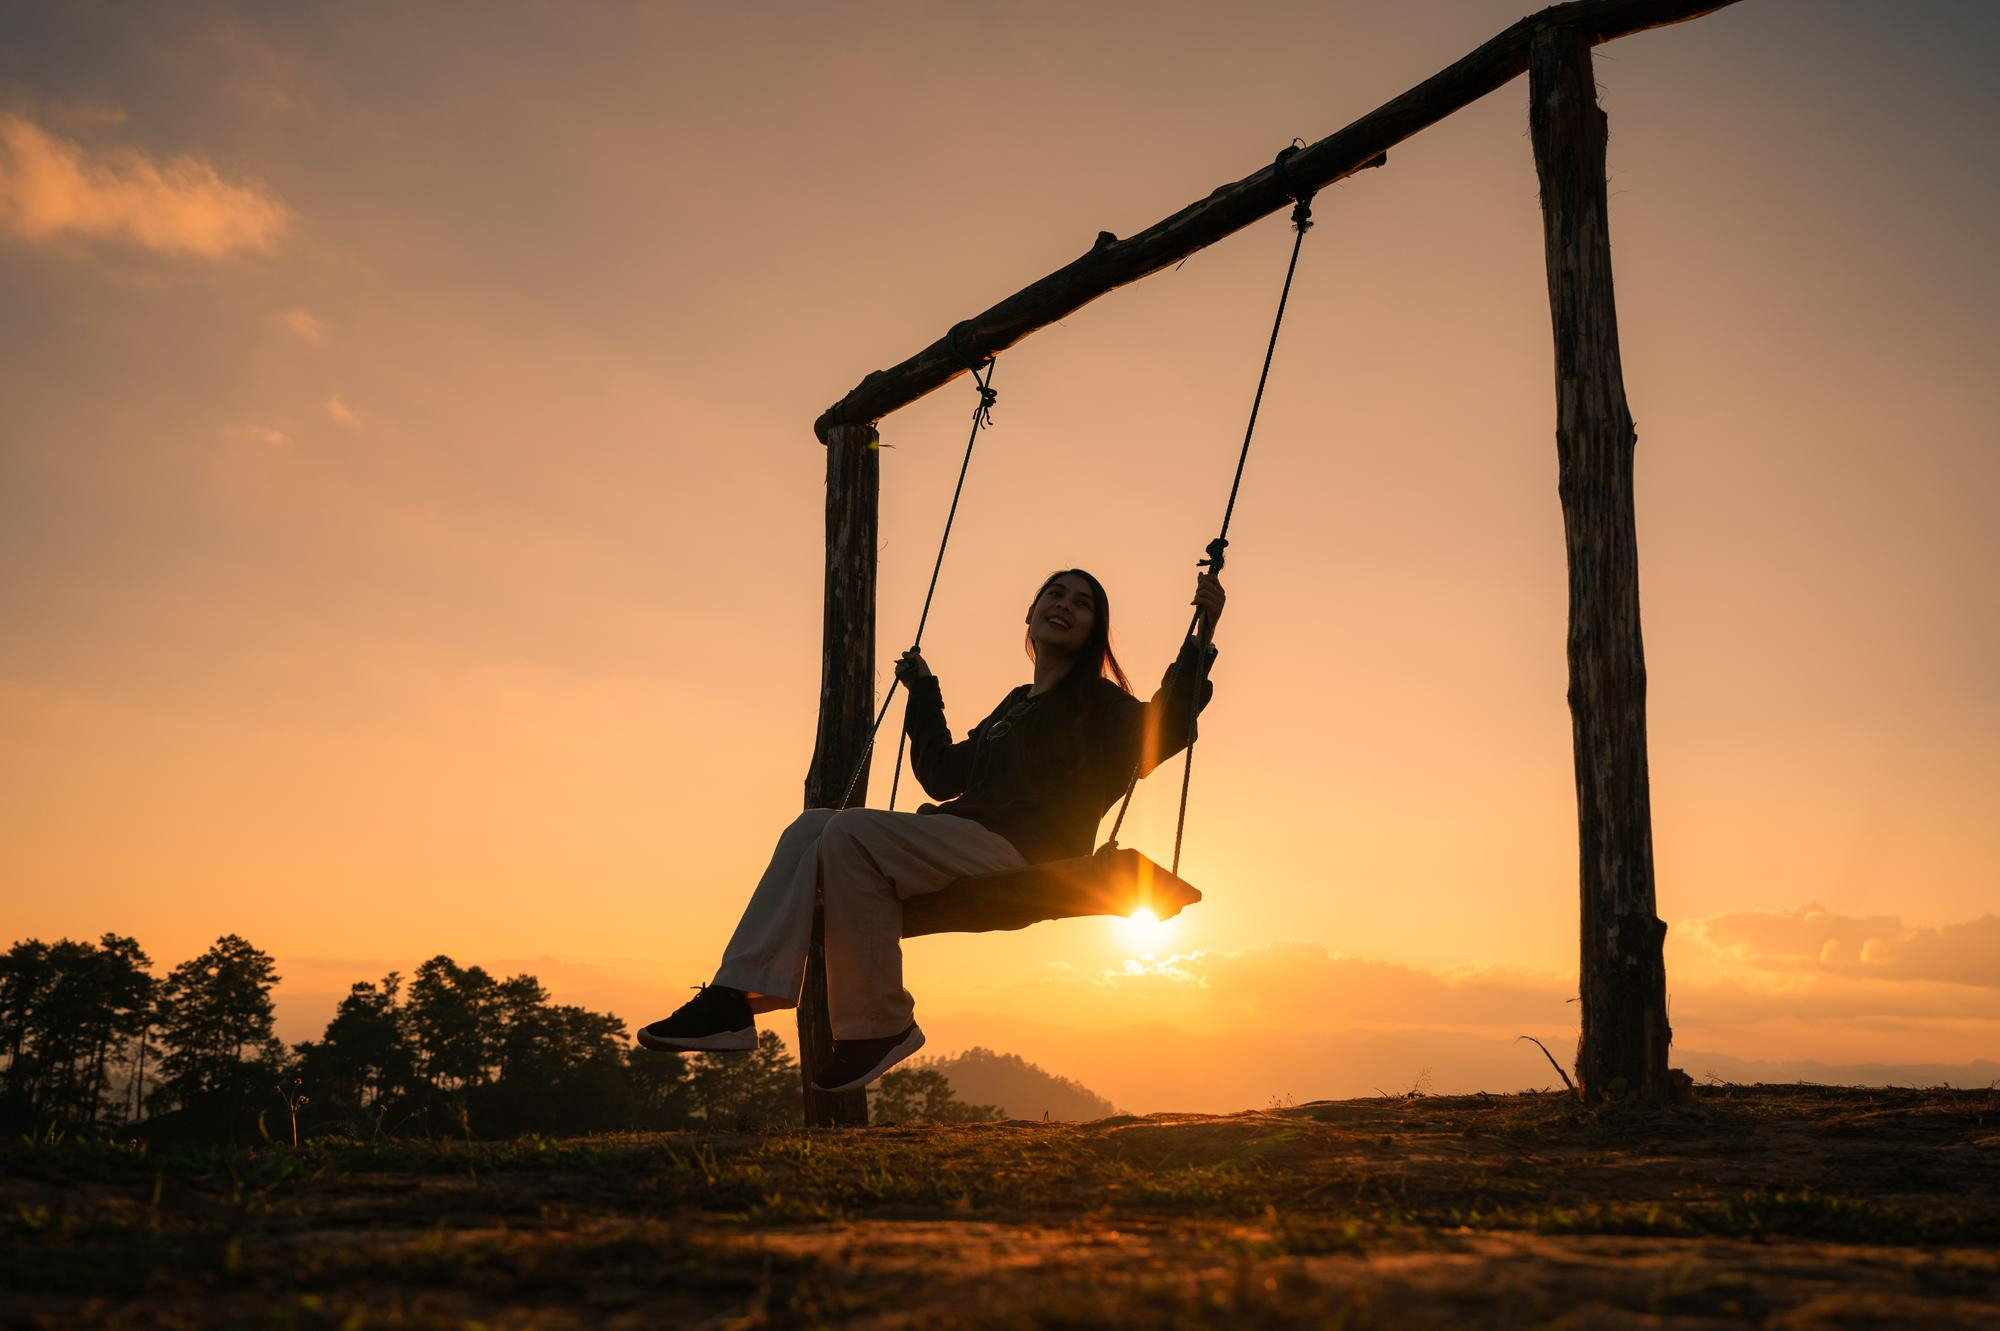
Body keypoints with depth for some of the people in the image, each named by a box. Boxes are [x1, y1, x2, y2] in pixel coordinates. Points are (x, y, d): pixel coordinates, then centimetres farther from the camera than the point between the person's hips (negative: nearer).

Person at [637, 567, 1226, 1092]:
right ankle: (734, 999, -21)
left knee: (851, 831, -25)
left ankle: (878, 1026, -22)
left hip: (1019, 853, -8)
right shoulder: (1016, 704, 29)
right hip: (965, 847, 8)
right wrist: (924, 692, 41)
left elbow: (1161, 732, -14)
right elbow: (945, 775, 34)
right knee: (814, 825, -8)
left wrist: (1201, 636, -20)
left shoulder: (1095, 703, 7)